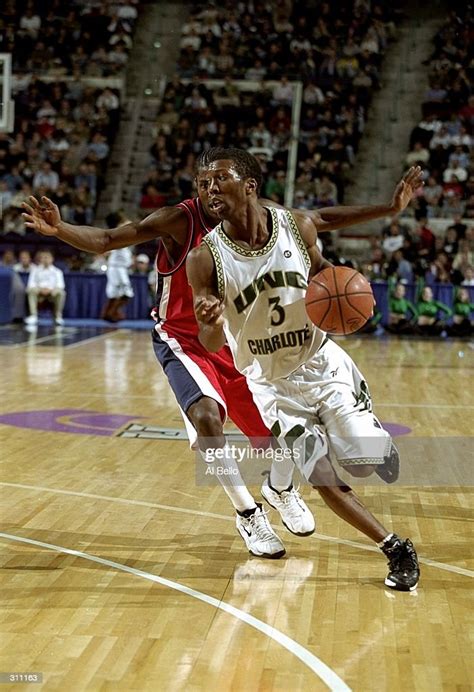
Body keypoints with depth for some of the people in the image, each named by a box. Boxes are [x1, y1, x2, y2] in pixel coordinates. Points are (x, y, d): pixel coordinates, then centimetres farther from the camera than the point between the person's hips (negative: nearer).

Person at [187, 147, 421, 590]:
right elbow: (212, 346, -14)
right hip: (270, 382, 0)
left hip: (322, 362, 1)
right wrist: (209, 322, -37)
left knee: (372, 462, -6)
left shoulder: (298, 225, -12)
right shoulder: (204, 259, -16)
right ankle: (396, 549, 13)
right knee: (323, 479, -6)